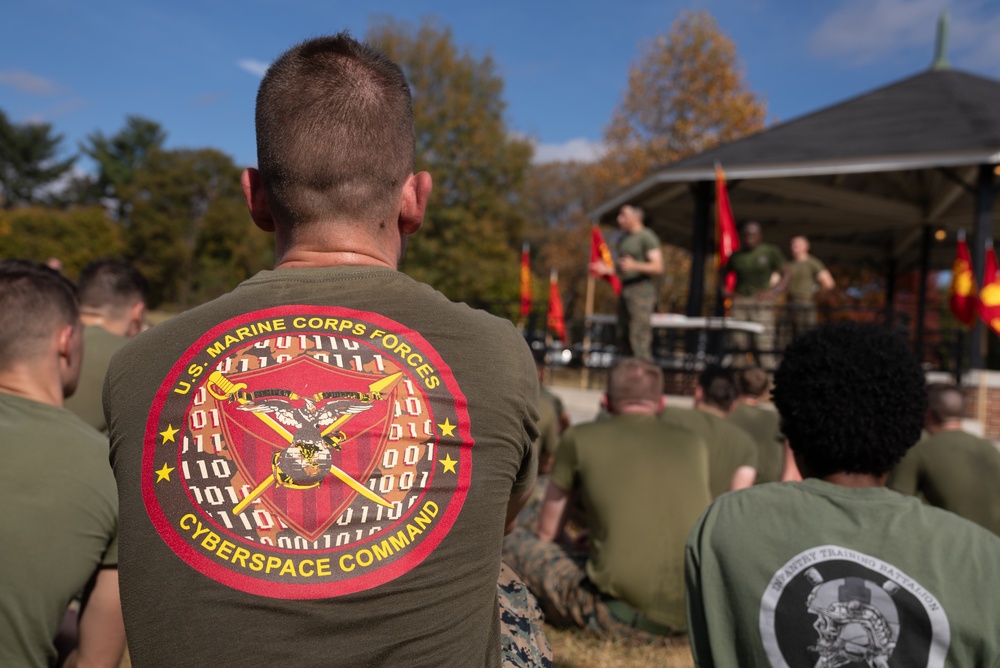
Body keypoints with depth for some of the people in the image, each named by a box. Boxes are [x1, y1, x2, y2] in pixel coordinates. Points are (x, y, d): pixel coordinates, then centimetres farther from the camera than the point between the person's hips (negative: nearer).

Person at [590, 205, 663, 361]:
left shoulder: (646, 237, -6)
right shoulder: (623, 239, 20)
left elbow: (658, 267, -13)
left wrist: (635, 265, -27)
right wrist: (607, 269, 10)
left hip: (641, 290, -9)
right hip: (625, 290, 9)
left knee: (639, 337, -14)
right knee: (624, 337, 7)